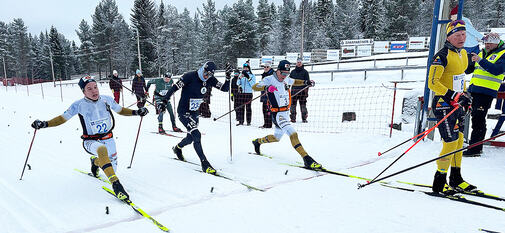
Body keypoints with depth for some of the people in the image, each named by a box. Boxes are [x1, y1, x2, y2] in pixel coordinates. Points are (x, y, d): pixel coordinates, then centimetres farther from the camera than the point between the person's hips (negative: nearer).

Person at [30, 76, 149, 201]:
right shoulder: (79, 105, -11)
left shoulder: (106, 99, -5)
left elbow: (120, 110, 10)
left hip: (108, 138, 4)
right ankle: (116, 184, -37)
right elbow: (63, 118, -1)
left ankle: (95, 161, 45)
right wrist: (45, 124, -14)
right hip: (91, 141, -4)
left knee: (112, 169, 11)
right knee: (102, 150, -40)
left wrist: (136, 112, 0)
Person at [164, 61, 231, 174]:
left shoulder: (210, 80, -4)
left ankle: (177, 148, 51)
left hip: (194, 112, 7)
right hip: (183, 112, -7)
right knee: (196, 135, -18)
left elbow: (225, 88, -5)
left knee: (191, 137, 19)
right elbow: (174, 87, -19)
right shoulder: (190, 76, -20)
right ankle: (205, 164, -11)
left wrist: (228, 78, -21)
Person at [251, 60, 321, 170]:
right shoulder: (269, 80, -12)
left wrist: (305, 82, 14)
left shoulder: (286, 79, 8)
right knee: (293, 134, -24)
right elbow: (254, 87, -22)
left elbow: (294, 82, 30)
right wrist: (266, 87, -41)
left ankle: (257, 142, 46)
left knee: (276, 137, 23)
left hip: (286, 113, 8)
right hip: (277, 114, -8)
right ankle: (307, 160, -27)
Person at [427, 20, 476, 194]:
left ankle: (456, 179, 28)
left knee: (459, 140, 14)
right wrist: (453, 96, -26)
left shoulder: (463, 53, 13)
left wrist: (465, 95, 17)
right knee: (451, 143, -9)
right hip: (444, 104, -9)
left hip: (457, 104, 9)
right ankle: (439, 183, 4)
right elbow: (432, 83, -21)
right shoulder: (442, 55, -16)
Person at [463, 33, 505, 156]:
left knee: (478, 119, -10)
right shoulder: (482, 53, 19)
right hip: (474, 89, 7)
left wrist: (480, 60, -22)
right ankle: (476, 146, 22)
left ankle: (475, 148, -6)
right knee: (475, 117, 12)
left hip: (486, 91, -7)